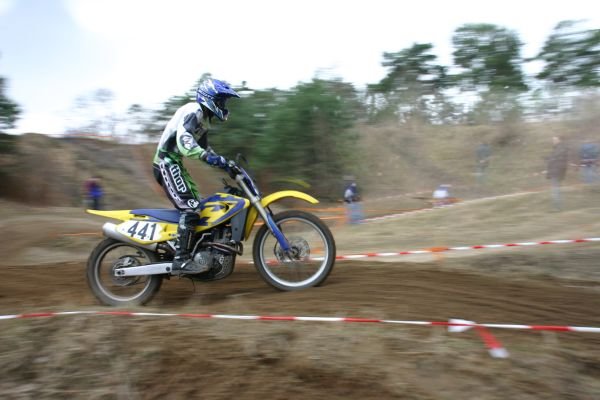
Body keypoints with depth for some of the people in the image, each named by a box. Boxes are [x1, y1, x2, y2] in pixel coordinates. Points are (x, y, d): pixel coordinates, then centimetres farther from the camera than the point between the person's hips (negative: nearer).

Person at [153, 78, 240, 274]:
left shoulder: (204, 119, 20)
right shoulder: (194, 111, -12)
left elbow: (204, 147, 28)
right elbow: (183, 139, -29)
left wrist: (225, 163, 19)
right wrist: (207, 156, -40)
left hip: (174, 163, 10)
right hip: (167, 161, -10)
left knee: (196, 204, 11)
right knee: (191, 208, -19)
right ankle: (181, 259, -21)